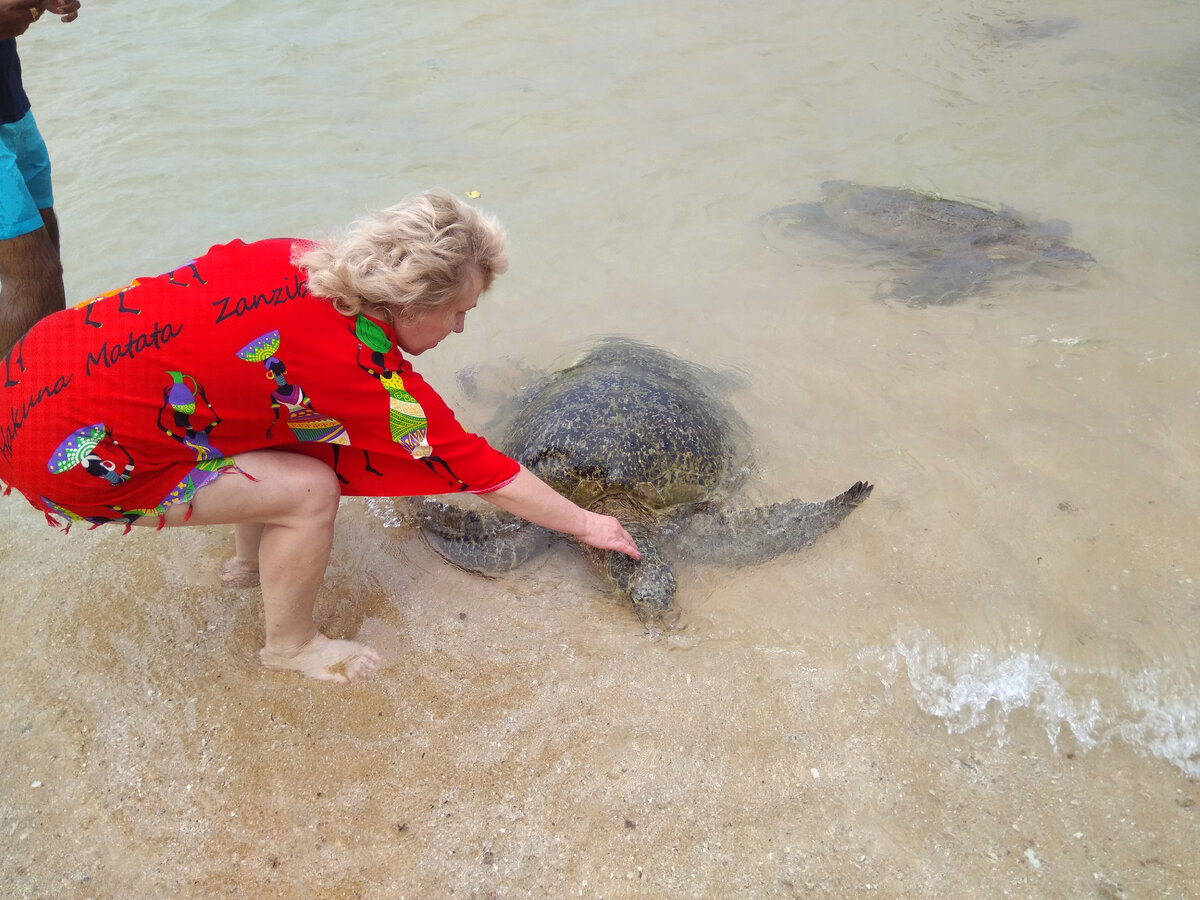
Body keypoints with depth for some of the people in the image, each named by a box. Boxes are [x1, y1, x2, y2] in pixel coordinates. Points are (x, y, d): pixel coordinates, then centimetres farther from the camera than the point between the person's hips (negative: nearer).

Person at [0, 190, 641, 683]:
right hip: (69, 452, -8)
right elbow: (477, 469, -11)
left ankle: (250, 560, 35)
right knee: (310, 490, -10)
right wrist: (586, 525, 2)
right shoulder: (357, 367, -22)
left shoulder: (307, 263, -1)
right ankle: (290, 645, 15)